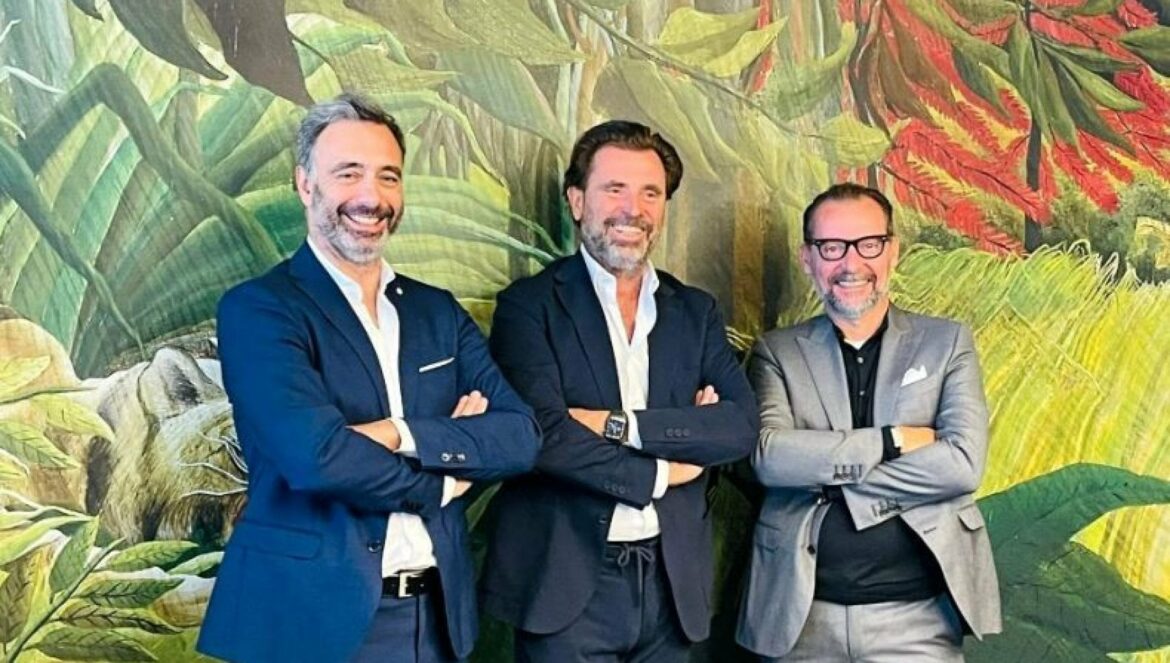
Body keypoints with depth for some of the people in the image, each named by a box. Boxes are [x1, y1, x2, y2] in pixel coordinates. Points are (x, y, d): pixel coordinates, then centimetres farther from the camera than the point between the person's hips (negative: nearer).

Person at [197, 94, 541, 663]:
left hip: (435, 615, 5)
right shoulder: (256, 309, -8)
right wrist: (439, 483, -8)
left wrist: (403, 436, -18)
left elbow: (521, 436, -3)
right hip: (312, 616, -5)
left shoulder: (439, 312, 8)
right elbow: (317, 455, -22)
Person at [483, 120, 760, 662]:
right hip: (567, 582, -4)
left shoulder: (697, 312, 10)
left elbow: (742, 425, -4)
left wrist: (619, 425, -14)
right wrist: (660, 473, -7)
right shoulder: (529, 305, -3)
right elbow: (544, 434, -16)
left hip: (670, 581, 4)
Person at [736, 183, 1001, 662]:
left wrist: (821, 467, -11)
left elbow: (963, 464, -10)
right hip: (804, 613, 1)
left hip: (917, 613, 0)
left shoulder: (948, 342, 3)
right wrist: (891, 440, -15)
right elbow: (769, 457, -13)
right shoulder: (776, 352, 3)